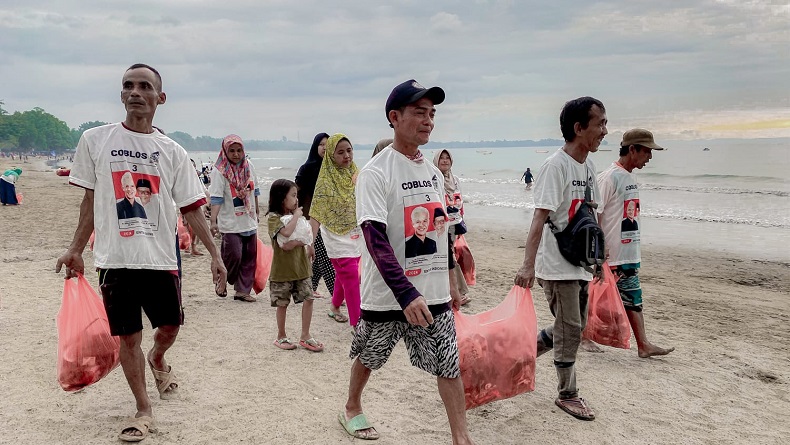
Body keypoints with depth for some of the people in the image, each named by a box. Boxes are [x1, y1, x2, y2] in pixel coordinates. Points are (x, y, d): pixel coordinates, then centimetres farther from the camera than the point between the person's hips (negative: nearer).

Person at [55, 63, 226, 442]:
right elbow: (91, 200, 8)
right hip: (114, 258, -1)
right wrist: (76, 249, 9)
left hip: (161, 258, 1)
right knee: (127, 336, 6)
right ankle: (143, 410, 23)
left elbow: (191, 208, 2)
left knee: (169, 327, 12)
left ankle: (157, 359, 47)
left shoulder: (173, 152, 1)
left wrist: (214, 254, -3)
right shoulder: (95, 140, 1)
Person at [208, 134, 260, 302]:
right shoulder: (219, 171, -12)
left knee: (249, 257, 8)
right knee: (233, 255, -8)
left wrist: (256, 212, 24)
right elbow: (216, 198, -19)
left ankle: (243, 290, 19)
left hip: (249, 221, 6)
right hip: (230, 223, -6)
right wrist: (213, 221, -28)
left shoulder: (248, 166, 5)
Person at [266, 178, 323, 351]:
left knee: (308, 298, 1)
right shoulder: (274, 217, -11)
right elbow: (286, 232, -28)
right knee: (282, 304, 7)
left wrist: (295, 242, -12)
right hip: (282, 269, -5)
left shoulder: (296, 215, 10)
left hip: (300, 267, 5)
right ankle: (281, 336, 23)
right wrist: (296, 215, -17)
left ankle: (305, 336, 11)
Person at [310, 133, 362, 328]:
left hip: (356, 237, 6)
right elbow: (316, 214, -16)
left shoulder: (356, 174, 2)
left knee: (343, 276, 19)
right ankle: (357, 324, 1)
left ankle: (334, 308, 42)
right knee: (352, 279, -7)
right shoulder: (326, 180, -14)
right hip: (338, 239, -5)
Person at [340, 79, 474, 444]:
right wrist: (406, 293, -31)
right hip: (387, 294, -5)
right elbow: (376, 240, -23)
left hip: (433, 291, 5)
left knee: (450, 364, 5)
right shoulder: (375, 172, -15)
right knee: (368, 357, 16)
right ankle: (352, 409, 42)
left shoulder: (433, 172, 6)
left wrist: (450, 279, 17)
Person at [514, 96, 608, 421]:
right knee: (570, 331, 1)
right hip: (557, 266, -9)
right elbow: (540, 217, -24)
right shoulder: (556, 166, -17)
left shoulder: (588, 166, 10)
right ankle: (568, 395, 18)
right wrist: (528, 265, -31)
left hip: (581, 264, 9)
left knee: (574, 327, 17)